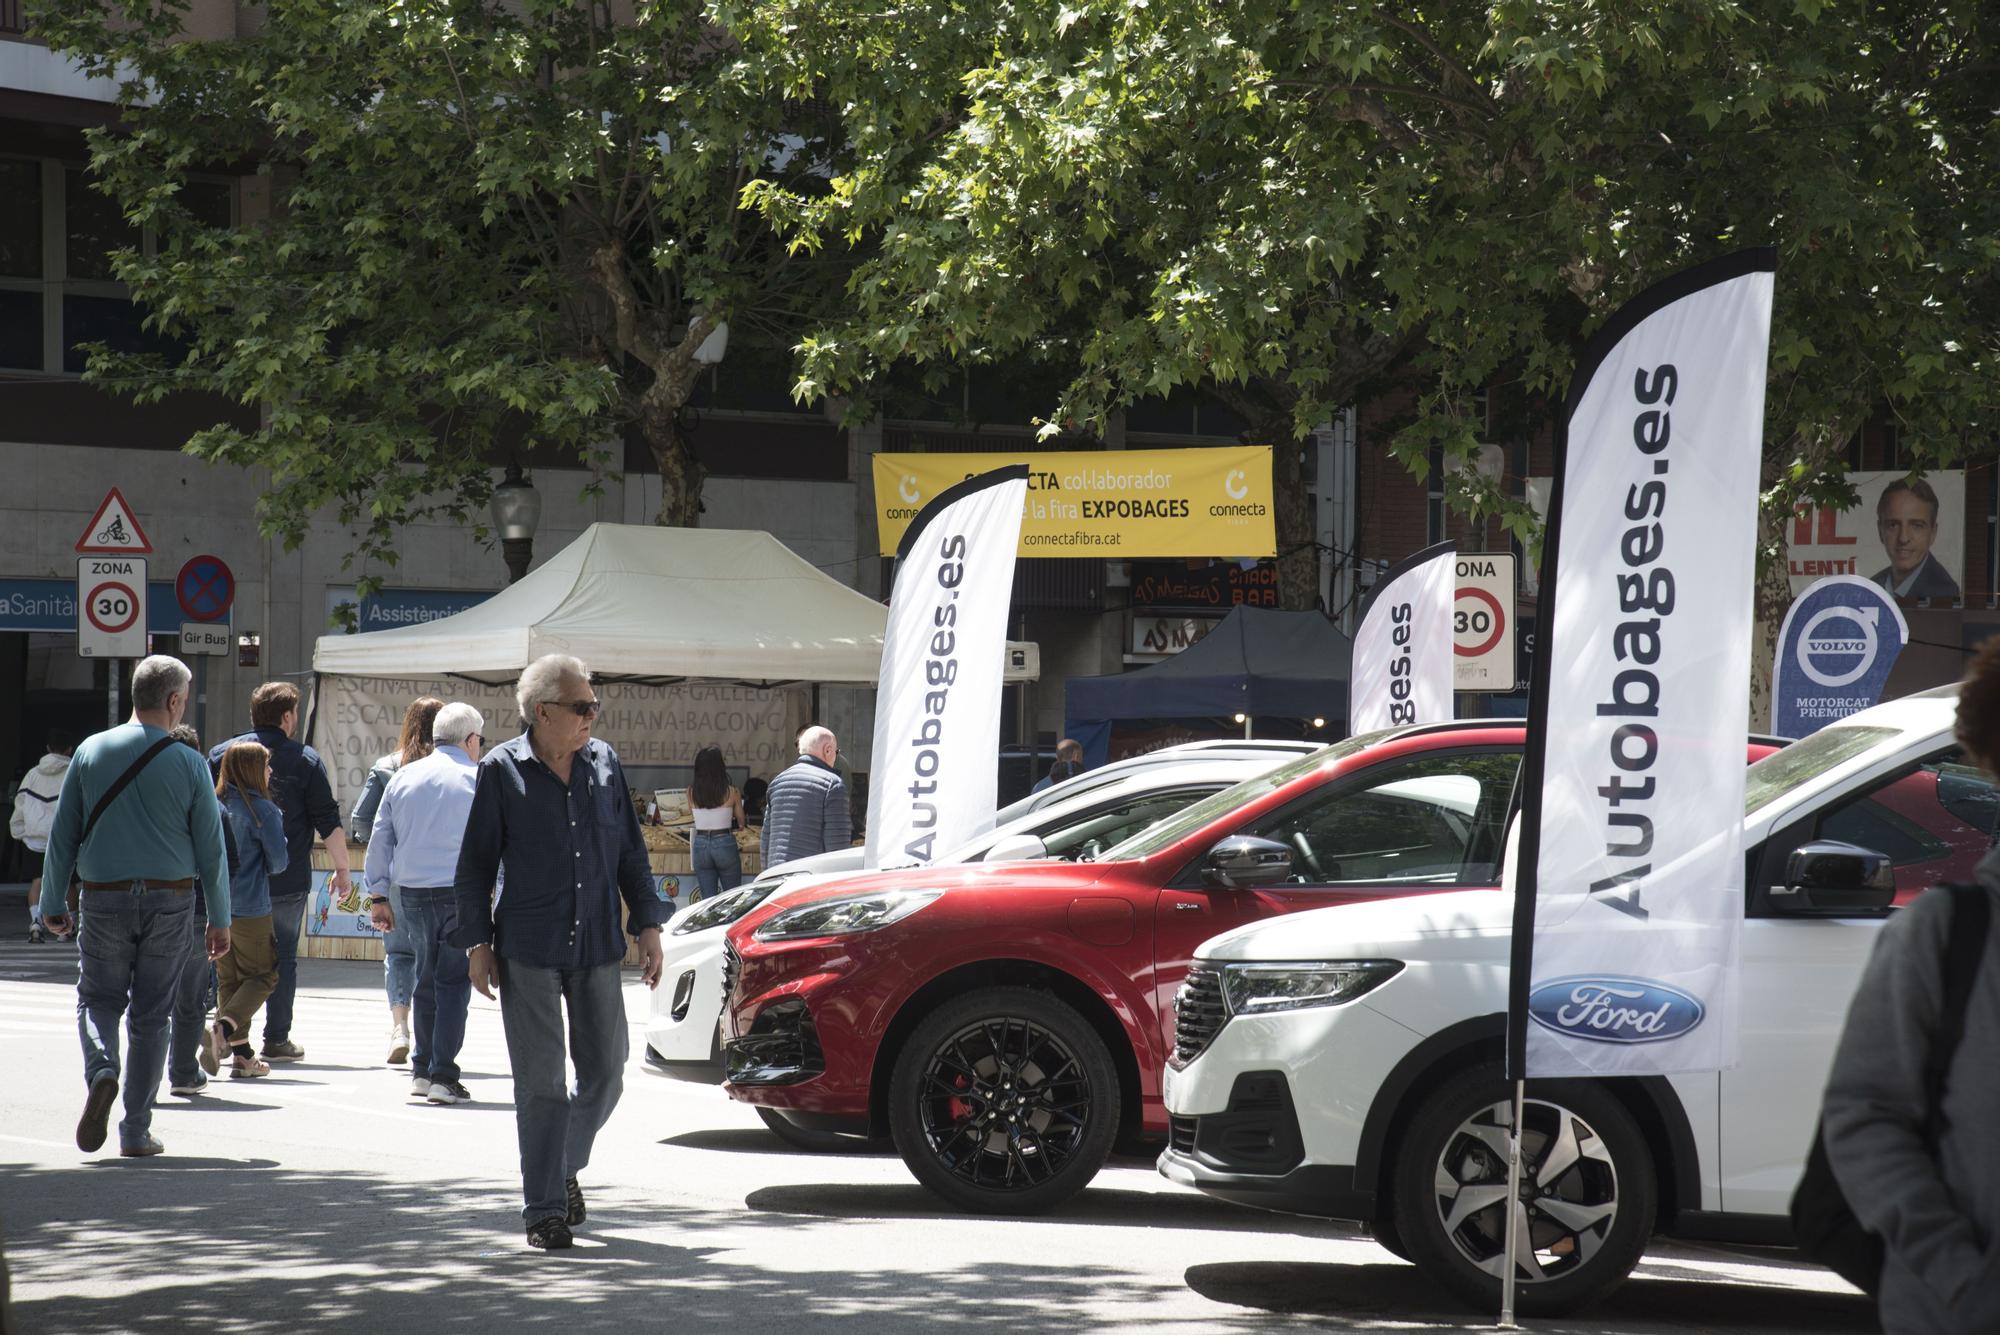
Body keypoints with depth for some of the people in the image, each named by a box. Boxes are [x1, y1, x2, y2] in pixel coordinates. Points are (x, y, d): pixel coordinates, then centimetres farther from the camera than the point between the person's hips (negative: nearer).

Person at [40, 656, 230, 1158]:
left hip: (104, 899, 0)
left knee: (98, 997, 14)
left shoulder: (91, 752, -2)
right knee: (150, 1013, 8)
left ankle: (101, 1069, -17)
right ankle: (137, 1130, 9)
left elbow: (63, 834, 2)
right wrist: (219, 919, 6)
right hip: (169, 900, 0)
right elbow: (211, 848, -2)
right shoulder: (188, 764, -5)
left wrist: (53, 902, 12)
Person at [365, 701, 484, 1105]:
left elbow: (379, 839, 11)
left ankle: (421, 1071, 16)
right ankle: (443, 1076, -4)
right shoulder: (477, 781, -3)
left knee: (426, 979, 16)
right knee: (453, 981, 0)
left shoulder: (403, 777, 9)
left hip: (413, 893, 4)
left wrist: (378, 895, 16)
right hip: (460, 891, -4)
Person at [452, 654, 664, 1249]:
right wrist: (477, 943, -3)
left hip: (597, 947, 4)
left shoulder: (604, 763, 7)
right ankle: (545, 1210, 5)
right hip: (528, 952, -3)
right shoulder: (501, 770, -3)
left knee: (605, 1075, 6)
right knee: (540, 1084, -2)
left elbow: (630, 853, 14)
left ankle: (565, 1167, 31)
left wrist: (647, 924, 8)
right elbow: (476, 864, 1)